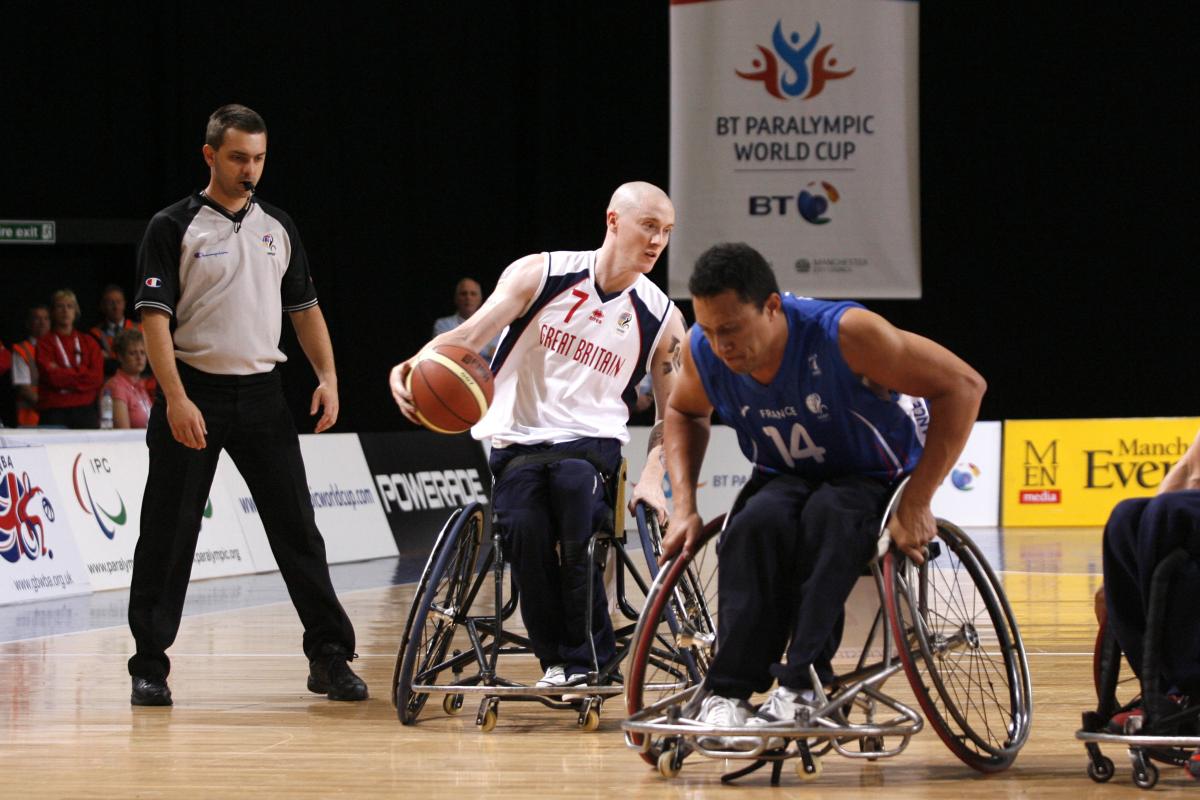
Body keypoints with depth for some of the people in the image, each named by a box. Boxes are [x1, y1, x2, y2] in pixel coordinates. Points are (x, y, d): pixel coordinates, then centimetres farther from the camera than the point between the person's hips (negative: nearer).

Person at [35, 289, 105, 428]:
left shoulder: (89, 342, 15)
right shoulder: (44, 343, 6)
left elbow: (97, 377, 3)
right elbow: (52, 377, -6)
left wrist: (65, 375, -3)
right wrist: (81, 374, 0)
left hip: (85, 410, 3)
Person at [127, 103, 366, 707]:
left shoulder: (278, 228, 12)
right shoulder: (174, 227, -3)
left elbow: (304, 308, 18)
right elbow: (154, 316, -10)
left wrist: (327, 377, 3)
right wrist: (175, 398, -20)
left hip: (261, 394, 4)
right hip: (193, 395, -4)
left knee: (296, 528, 2)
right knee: (169, 533, -1)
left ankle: (330, 657, 7)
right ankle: (150, 666, 5)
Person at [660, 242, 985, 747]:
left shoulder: (843, 334, -31)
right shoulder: (703, 351, -16)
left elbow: (963, 385, -26)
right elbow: (685, 412, 10)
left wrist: (916, 504, -28)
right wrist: (684, 508, -4)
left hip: (875, 478, -3)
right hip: (785, 477, 3)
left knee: (829, 516, -37)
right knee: (757, 525, -32)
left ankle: (800, 686, -39)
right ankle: (728, 693, -34)